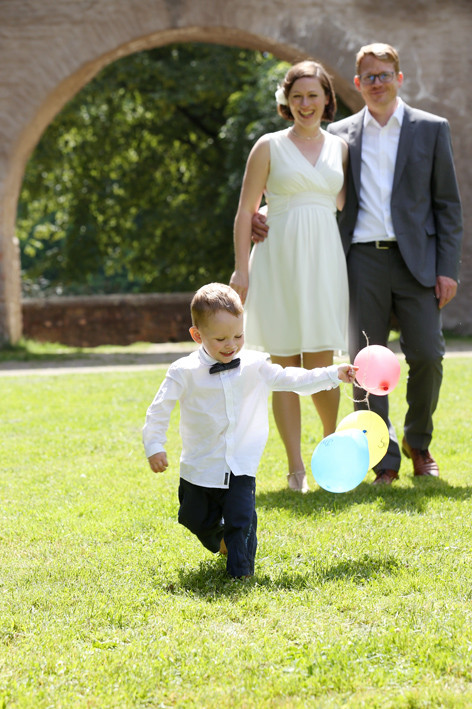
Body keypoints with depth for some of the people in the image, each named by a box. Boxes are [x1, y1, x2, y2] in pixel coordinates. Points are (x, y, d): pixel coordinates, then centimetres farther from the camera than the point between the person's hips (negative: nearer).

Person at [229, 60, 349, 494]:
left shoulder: (340, 148, 12)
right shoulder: (270, 146, 3)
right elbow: (245, 211, 2)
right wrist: (241, 268, -5)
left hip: (324, 259, 2)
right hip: (279, 259, -2)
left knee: (321, 365, -3)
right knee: (285, 368, -1)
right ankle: (296, 467, 4)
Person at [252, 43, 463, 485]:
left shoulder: (432, 129, 7)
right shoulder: (340, 134, 10)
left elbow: (448, 204, 5)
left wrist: (448, 268, -3)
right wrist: (265, 214, -3)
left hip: (416, 259, -1)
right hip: (363, 261, 1)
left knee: (426, 355, -4)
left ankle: (418, 444, 20)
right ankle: (385, 460, 6)